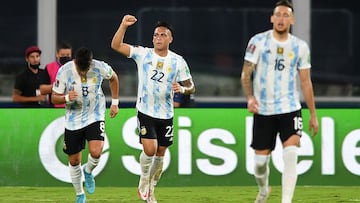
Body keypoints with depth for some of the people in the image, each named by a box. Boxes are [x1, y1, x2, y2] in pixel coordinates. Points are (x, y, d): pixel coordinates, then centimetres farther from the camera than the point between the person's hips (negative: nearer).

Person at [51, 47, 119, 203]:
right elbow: (54, 98, -9)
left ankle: (88, 172, 12)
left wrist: (115, 102, 9)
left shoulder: (100, 67, -15)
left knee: (96, 152, -23)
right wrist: (67, 98, -31)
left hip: (95, 116, -1)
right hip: (73, 120, 1)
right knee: (74, 161, 6)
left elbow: (113, 78, 9)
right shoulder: (64, 71, -17)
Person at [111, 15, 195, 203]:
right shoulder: (143, 54, -4)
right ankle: (144, 179, 10)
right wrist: (123, 25, -23)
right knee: (149, 149, -17)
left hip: (166, 115, 2)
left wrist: (182, 89, -18)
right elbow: (116, 45, -9)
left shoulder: (178, 62, -1)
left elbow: (191, 87, 5)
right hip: (145, 112, -2)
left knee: (160, 154, 9)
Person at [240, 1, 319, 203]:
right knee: (261, 159, 6)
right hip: (263, 110, 0)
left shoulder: (300, 46, 3)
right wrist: (250, 97, -18)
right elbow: (246, 74, -1)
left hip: (290, 108, 0)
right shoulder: (258, 41, -3)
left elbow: (306, 82, 9)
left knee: (291, 154, -20)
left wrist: (313, 114, 9)